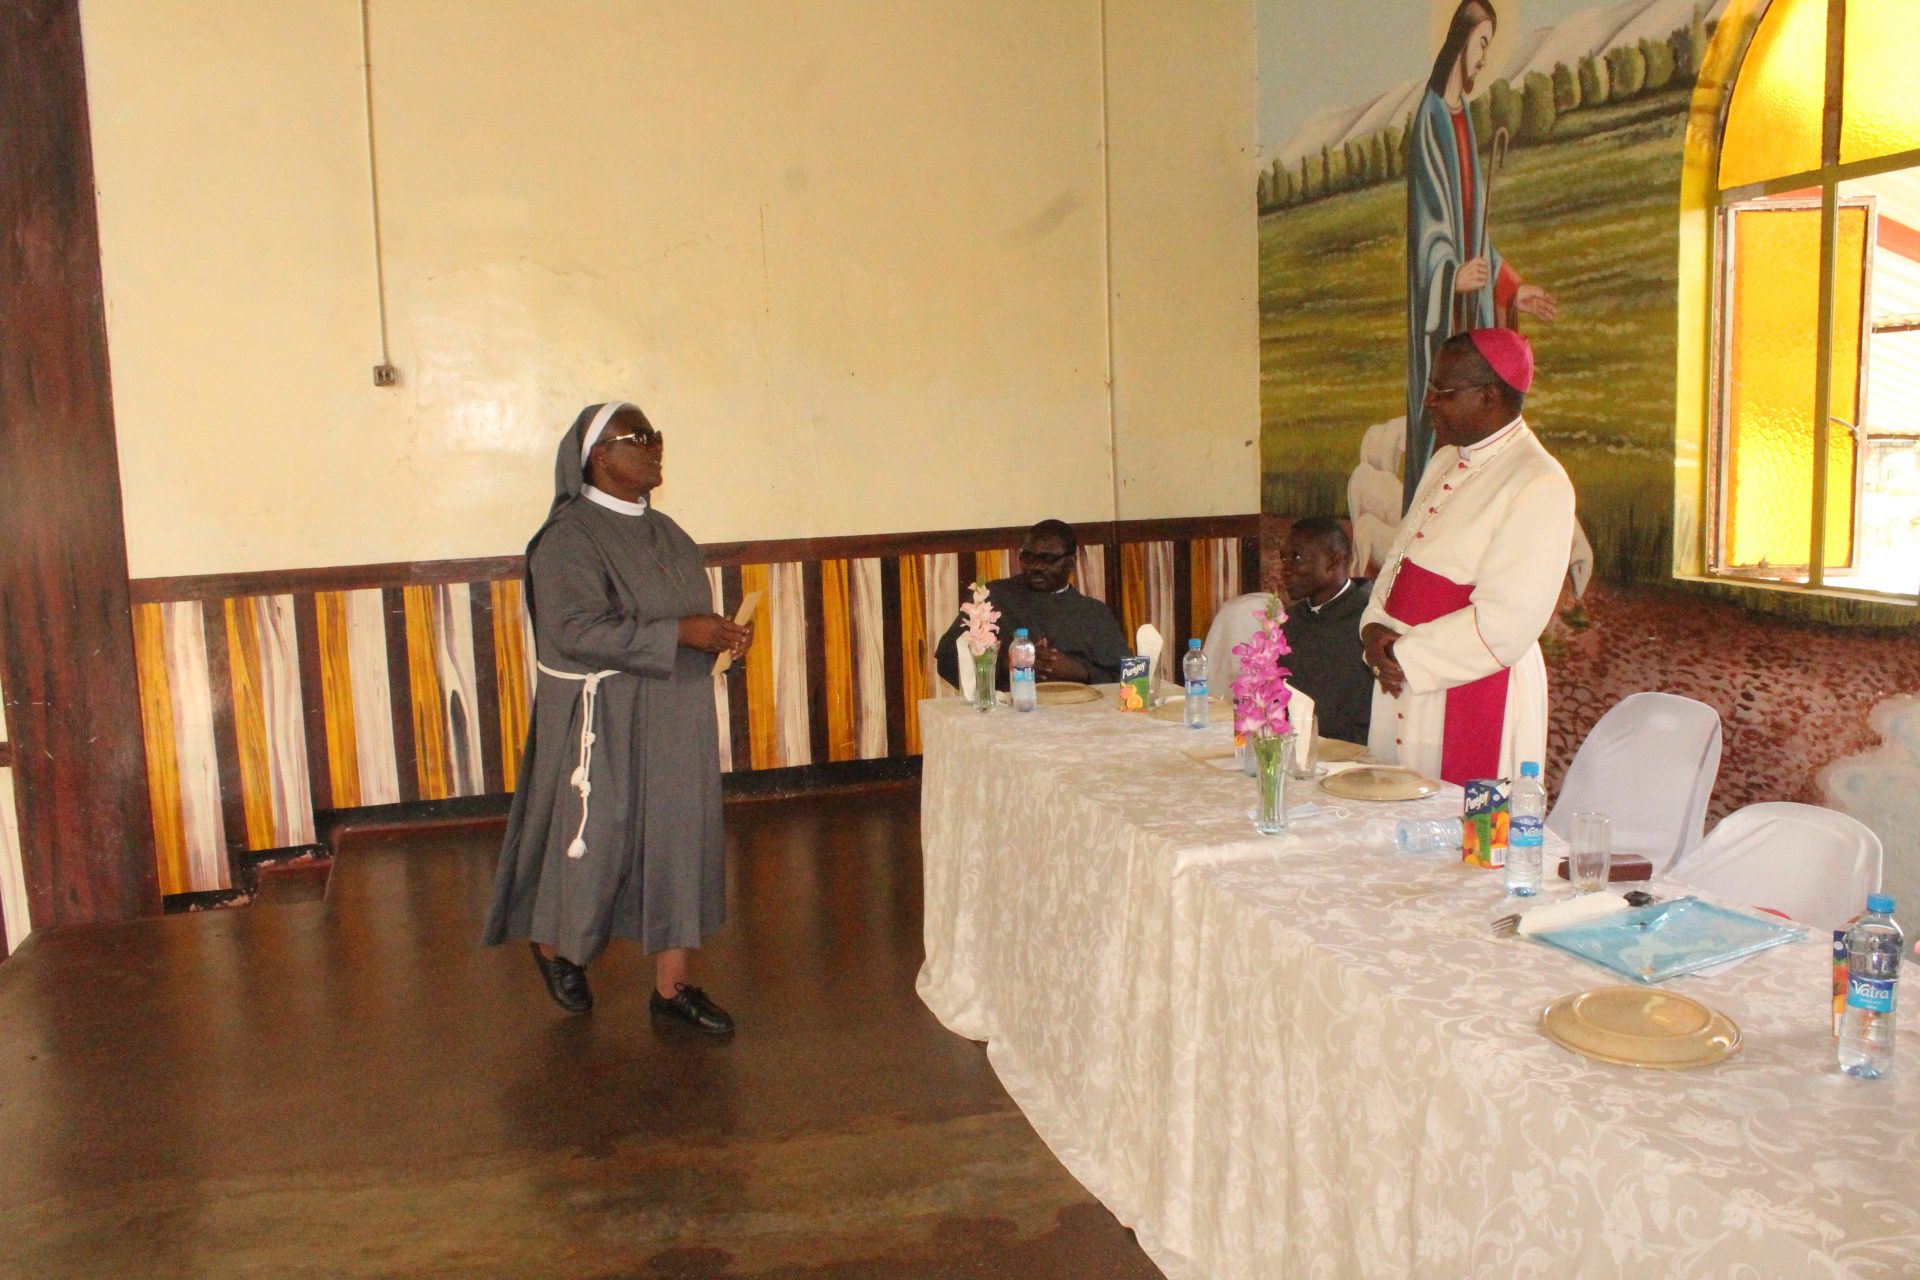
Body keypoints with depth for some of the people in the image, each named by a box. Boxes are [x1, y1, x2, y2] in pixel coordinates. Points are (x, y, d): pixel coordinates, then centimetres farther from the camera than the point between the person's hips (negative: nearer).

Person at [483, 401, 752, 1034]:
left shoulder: (662, 530, 11)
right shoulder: (569, 537, -13)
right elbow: (578, 630, -24)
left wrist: (722, 633, -2)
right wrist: (682, 632, -26)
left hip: (673, 717, 7)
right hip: (603, 720, -7)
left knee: (678, 838, 7)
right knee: (593, 838, 6)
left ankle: (671, 984, 16)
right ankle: (554, 947, 34)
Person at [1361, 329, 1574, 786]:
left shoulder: (1538, 485, -15)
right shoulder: (1448, 461, 12)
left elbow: (1506, 624, -20)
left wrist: (1404, 658, -15)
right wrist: (1375, 626, -4)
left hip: (1473, 692, -8)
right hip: (1402, 683, 8)